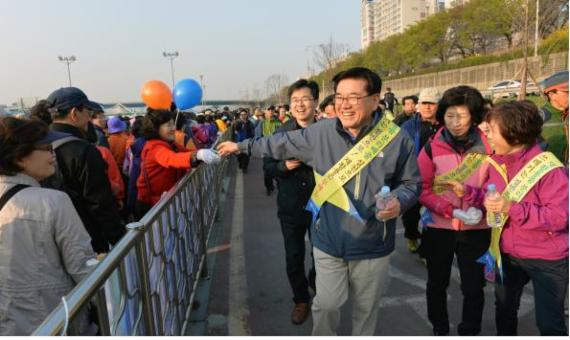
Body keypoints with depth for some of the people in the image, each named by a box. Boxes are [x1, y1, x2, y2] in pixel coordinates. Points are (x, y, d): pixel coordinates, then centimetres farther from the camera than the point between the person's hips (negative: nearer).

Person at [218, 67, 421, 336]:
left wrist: (398, 202, -21)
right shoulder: (320, 133, -7)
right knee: (327, 303, 12)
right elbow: (280, 144, 6)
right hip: (329, 240, 1)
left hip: (373, 244, 0)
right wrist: (242, 146, 13)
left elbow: (412, 182, 0)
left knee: (366, 307, 20)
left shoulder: (397, 140, -11)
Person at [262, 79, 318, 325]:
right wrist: (284, 166, -19)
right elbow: (267, 166, -2)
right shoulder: (281, 132, -5)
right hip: (291, 207, 1)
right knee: (294, 259, 14)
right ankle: (301, 300, 38)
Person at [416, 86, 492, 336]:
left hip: (476, 230, 0)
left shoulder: (488, 147, -5)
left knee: (474, 286, 12)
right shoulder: (432, 148, -7)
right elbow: (423, 190, -8)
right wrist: (452, 211, -19)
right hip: (439, 227, 0)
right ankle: (439, 329, 40)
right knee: (437, 283, 17)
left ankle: (470, 332, 36)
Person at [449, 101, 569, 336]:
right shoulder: (497, 162, -2)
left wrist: (512, 209, -34)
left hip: (546, 259, -6)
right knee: (504, 308, 25)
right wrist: (467, 192, -12)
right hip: (507, 253, 7)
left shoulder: (547, 168, -24)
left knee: (549, 322, 9)